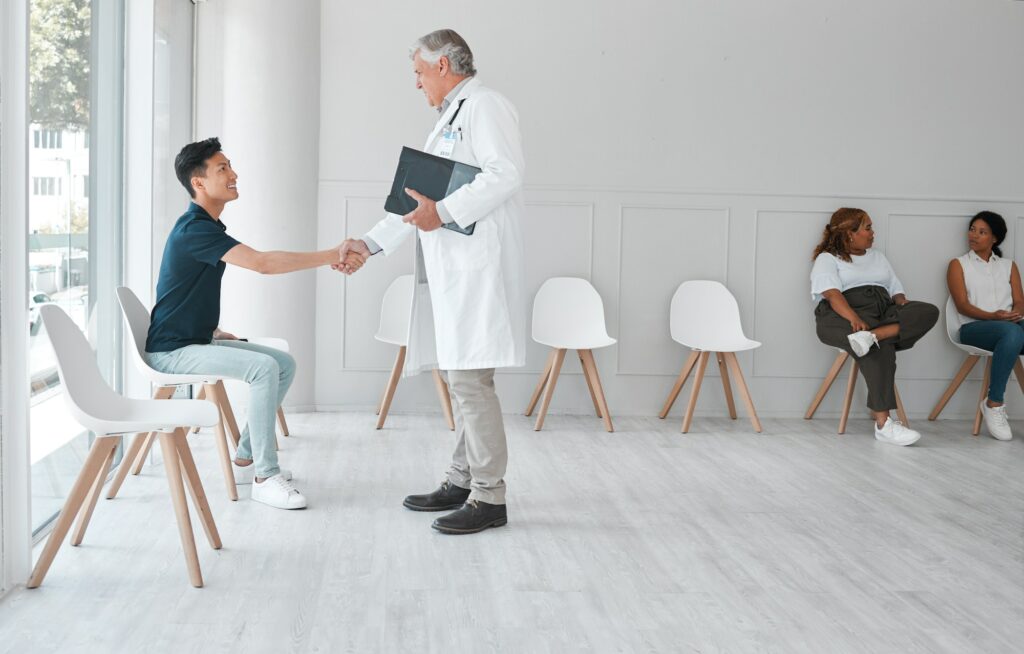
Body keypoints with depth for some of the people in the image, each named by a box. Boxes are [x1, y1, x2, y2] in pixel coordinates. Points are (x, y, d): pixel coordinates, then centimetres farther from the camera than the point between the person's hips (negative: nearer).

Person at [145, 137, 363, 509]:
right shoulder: (194, 229, -20)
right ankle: (265, 477, -22)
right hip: (172, 351, -10)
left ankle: (245, 460, 10)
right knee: (264, 367, -27)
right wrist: (331, 256, -29)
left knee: (285, 364, 4)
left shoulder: (209, 226, 13)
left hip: (196, 340, 10)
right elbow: (262, 263, -31)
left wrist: (212, 329, 14)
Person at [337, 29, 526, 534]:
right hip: (449, 271, 10)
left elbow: (506, 172, -19)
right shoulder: (449, 119, 26)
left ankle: (489, 497, -5)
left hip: (476, 269, -10)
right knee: (461, 378, 11)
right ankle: (462, 482, 19)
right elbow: (417, 197, 28)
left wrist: (445, 212, -21)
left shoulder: (484, 105, -4)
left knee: (470, 380, -10)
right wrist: (369, 243, 24)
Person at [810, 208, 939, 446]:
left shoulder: (878, 257, 32)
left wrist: (903, 305, -2)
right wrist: (854, 319, -27)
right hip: (842, 317, -6)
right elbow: (832, 294, -7)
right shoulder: (828, 258, 11)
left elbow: (896, 290, 24)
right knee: (881, 349, -38)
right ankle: (883, 423, -42)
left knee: (928, 312, -23)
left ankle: (872, 336, -44)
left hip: (884, 312, 6)